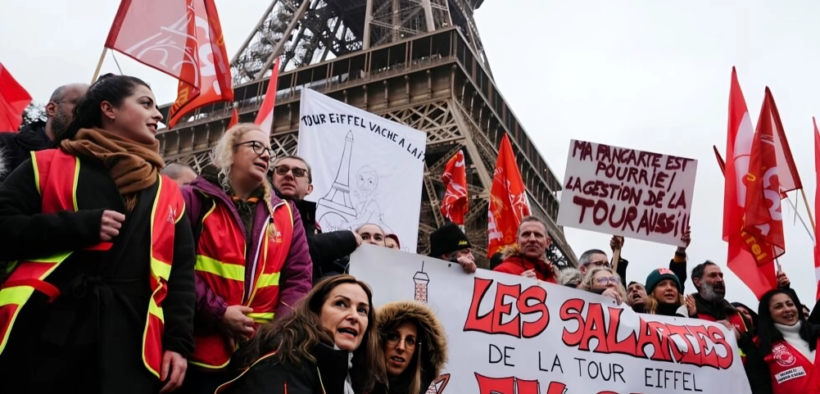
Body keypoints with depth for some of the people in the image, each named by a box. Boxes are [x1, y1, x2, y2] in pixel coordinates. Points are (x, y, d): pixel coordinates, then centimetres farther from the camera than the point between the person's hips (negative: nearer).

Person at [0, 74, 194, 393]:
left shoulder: (167, 192, 13)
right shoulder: (49, 165, 6)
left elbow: (181, 271, 10)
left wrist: (179, 341, 2)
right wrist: (80, 226, -12)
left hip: (130, 345, 2)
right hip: (44, 335, -2)